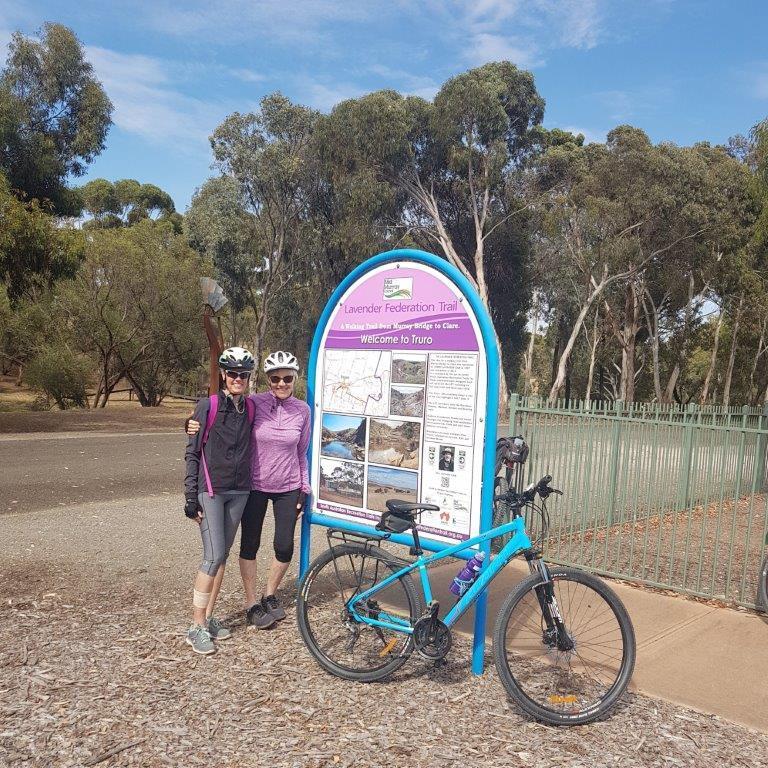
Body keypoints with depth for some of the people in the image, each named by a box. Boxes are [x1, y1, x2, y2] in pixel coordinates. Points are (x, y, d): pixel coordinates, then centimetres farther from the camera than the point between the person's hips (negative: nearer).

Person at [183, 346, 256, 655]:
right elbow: (193, 452, -7)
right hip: (211, 491, -5)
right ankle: (196, 626, 1)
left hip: (239, 491, 5)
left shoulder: (250, 409, 6)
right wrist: (191, 497, -10)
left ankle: (208, 617, 22)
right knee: (214, 556, -9)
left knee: (222, 556, 11)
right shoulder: (207, 406, -8)